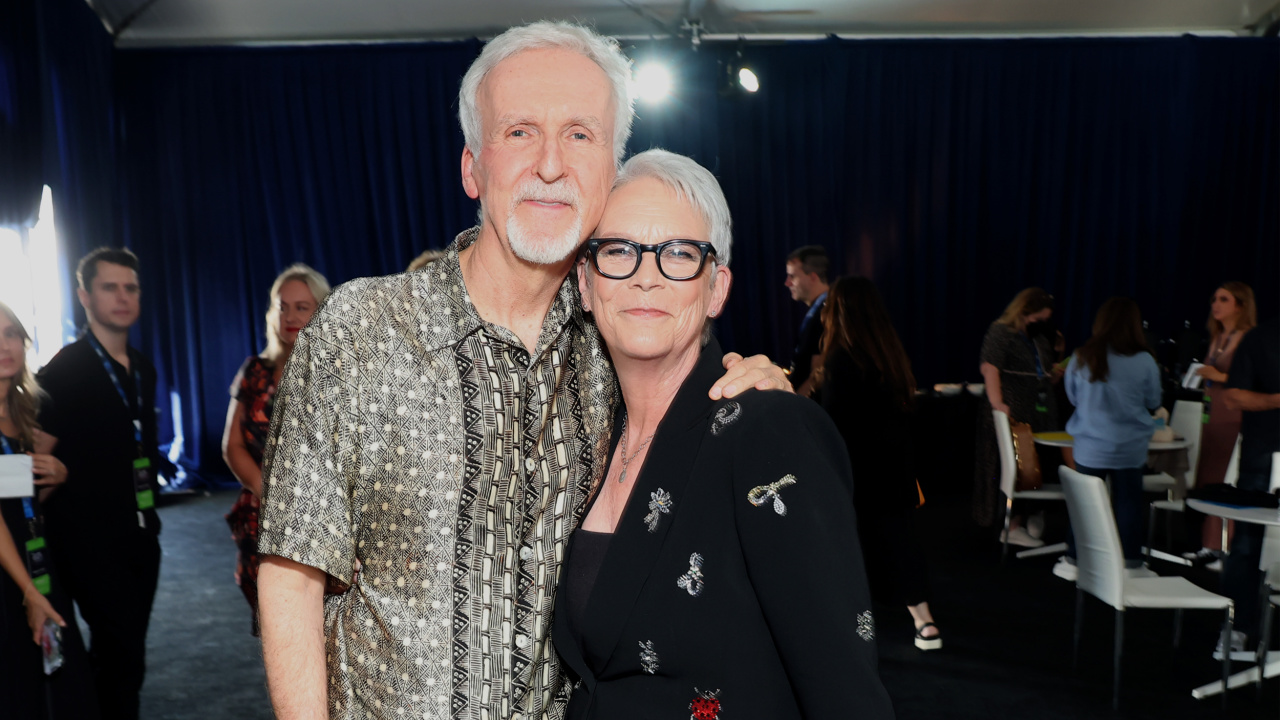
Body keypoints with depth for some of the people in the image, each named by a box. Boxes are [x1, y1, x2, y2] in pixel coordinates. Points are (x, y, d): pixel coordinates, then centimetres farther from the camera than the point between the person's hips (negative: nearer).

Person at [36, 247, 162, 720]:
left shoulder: (142, 369, 11)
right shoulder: (62, 370, -10)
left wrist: (150, 501, 13)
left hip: (140, 533, 6)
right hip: (92, 539, -6)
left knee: (121, 654, 15)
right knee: (123, 660, -5)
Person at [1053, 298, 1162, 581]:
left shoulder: (1082, 358, -8)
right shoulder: (1144, 361, -11)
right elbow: (1153, 402, 3)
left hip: (1090, 447, 1)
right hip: (1130, 448, 0)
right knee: (1128, 502, 10)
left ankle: (1073, 561, 17)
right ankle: (1130, 563, 19)